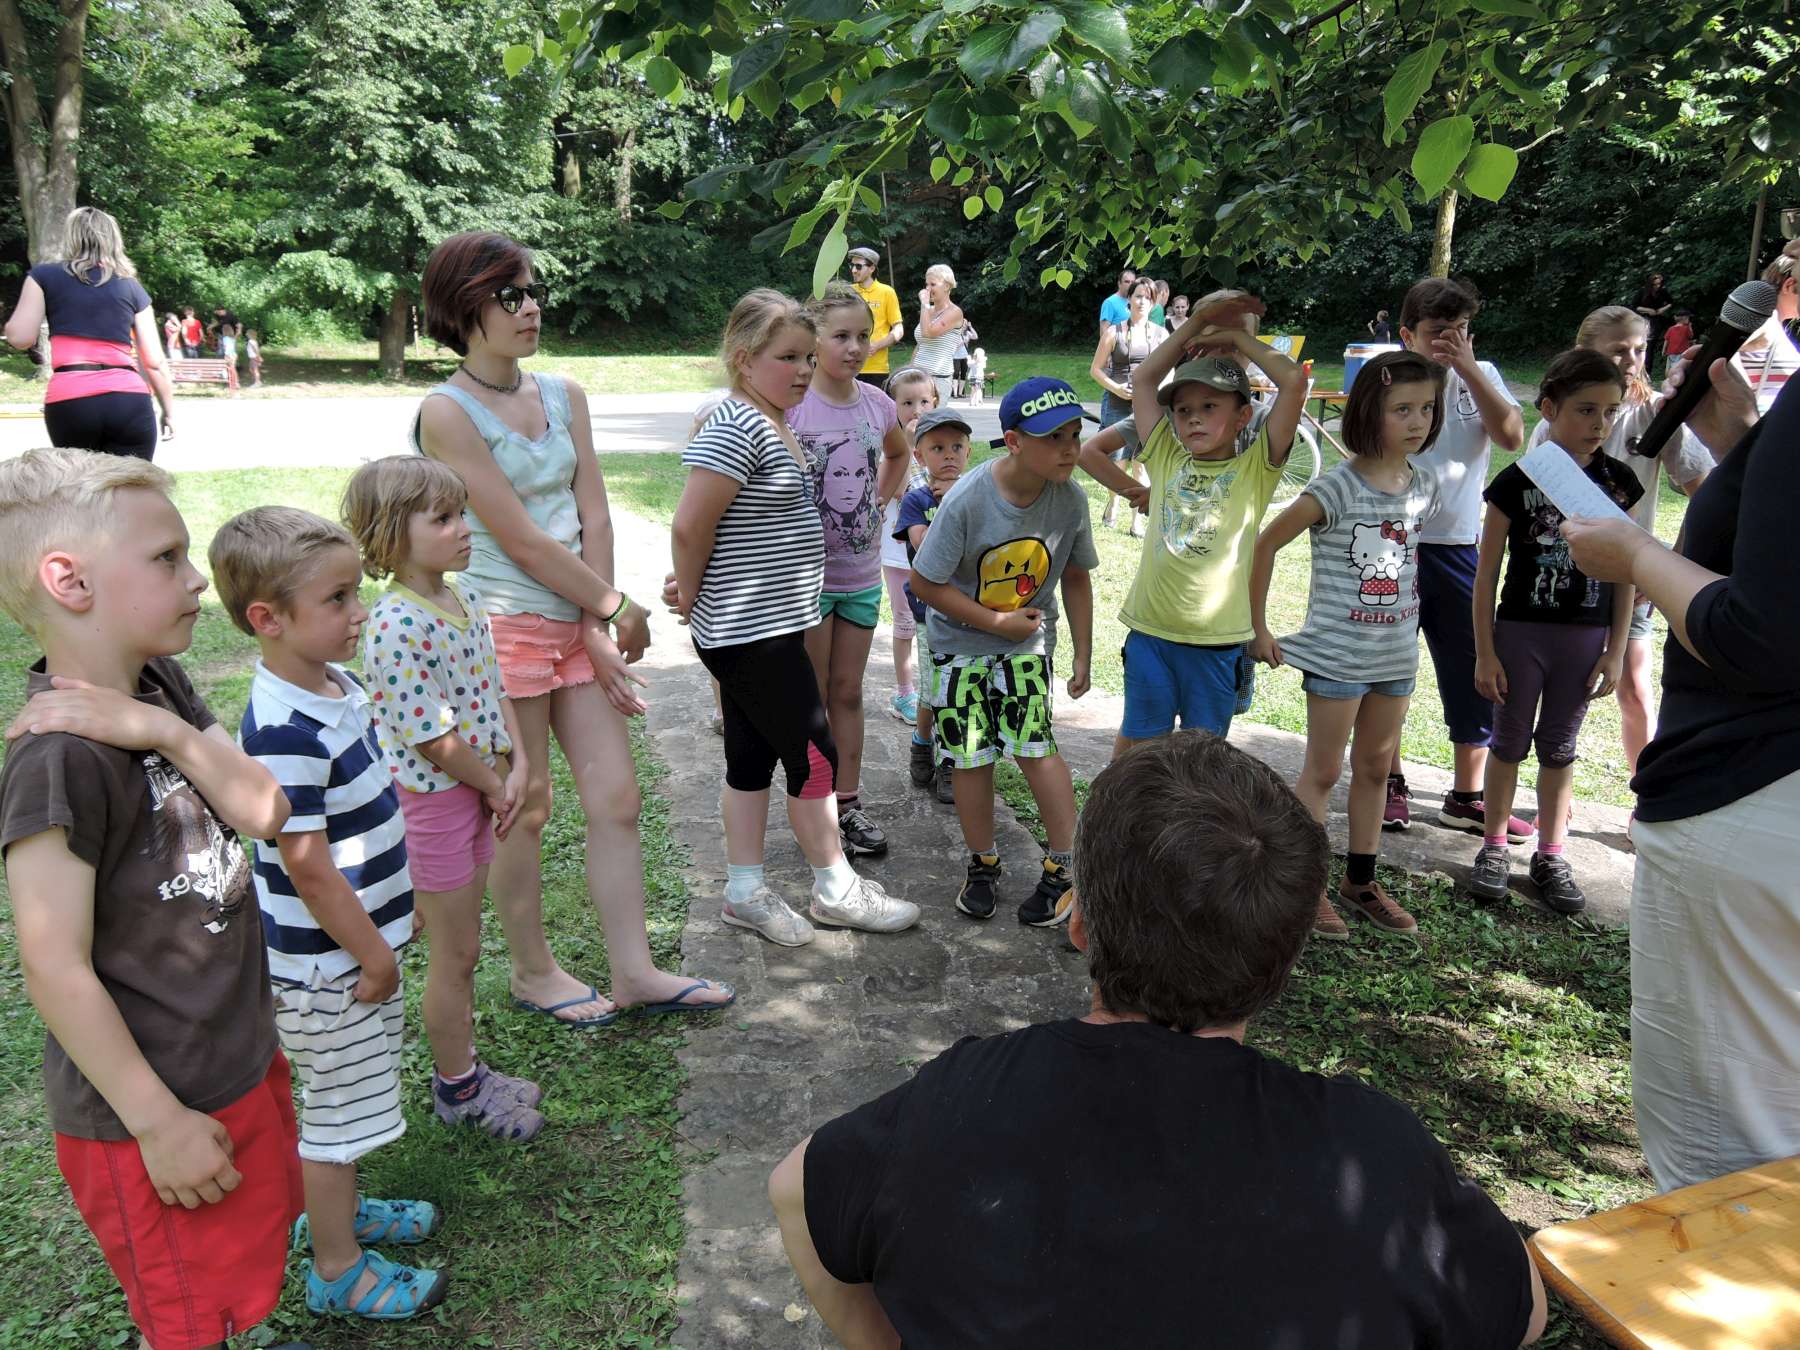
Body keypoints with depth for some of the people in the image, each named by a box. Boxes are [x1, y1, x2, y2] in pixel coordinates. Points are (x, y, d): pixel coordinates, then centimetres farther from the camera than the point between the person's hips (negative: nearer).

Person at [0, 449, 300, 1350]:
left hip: (237, 1060, 8)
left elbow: (264, 812, -7)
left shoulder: (155, 688, 0)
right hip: (158, 1106, -7)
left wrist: (166, 730, -24)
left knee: (237, 1269, 27)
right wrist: (157, 1124, -18)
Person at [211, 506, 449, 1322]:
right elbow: (305, 864, -27)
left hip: (363, 935, 9)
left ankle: (334, 1209, 48)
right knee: (339, 1106, 9)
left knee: (353, 1096, 26)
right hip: (326, 960, -9)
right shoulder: (283, 732, -30)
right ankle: (337, 1271, 28)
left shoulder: (333, 687, 1)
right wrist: (371, 954, -18)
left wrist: (391, 920, 19)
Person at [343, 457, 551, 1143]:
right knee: (455, 953, 7)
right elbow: (432, 738, -23)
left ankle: (463, 1066, 37)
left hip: (478, 791, 8)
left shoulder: (466, 599, 3)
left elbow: (495, 693, 8)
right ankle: (456, 1088, 26)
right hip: (431, 799, -8)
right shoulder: (396, 626, -24)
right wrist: (496, 785, -11)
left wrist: (516, 768, -3)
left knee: (460, 945, 21)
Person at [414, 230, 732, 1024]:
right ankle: (532, 972, 25)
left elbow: (594, 520, 3)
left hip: (578, 625, 6)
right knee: (525, 810, 5)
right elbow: (521, 542, -14)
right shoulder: (447, 413, -11)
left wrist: (595, 630, -6)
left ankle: (634, 972, 17)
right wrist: (617, 606, -7)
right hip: (504, 626, -6)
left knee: (617, 798, 6)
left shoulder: (565, 398, 9)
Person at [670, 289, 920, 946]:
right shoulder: (737, 428, -20)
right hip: (750, 632, -10)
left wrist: (698, 593, 12)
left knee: (753, 757, 14)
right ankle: (836, 891, 16)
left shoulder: (773, 423, 13)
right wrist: (691, 597, -10)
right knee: (814, 756, 1)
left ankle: (745, 892, 25)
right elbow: (689, 525, -25)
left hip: (766, 626, 10)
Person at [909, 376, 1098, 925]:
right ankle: (982, 863, 25)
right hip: (961, 642, -1)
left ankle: (1064, 865, 7)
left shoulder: (1070, 499, -14)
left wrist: (1083, 654, 5)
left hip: (1029, 641, 1)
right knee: (971, 756, 4)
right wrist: (997, 622, -15)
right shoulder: (967, 500, -25)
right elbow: (925, 582, -18)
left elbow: (1076, 577, 2)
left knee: (1034, 746, -10)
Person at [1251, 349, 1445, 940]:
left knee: (1375, 768, 16)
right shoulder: (1337, 488, -18)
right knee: (1323, 771, 5)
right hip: (1336, 654, -6)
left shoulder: (1424, 482, 1)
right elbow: (1264, 545, -14)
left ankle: (1361, 881, 30)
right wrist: (1258, 629, -10)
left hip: (1397, 653, 6)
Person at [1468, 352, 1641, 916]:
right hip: (1520, 631, -2)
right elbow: (1487, 572, -6)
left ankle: (1551, 856, 23)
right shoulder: (1516, 481, -9)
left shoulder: (1619, 482, 0)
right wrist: (1484, 652, -7)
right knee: (1510, 741, 9)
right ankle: (1494, 848, 22)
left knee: (1559, 747, 12)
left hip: (1586, 636, 2)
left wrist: (1616, 650, 1)